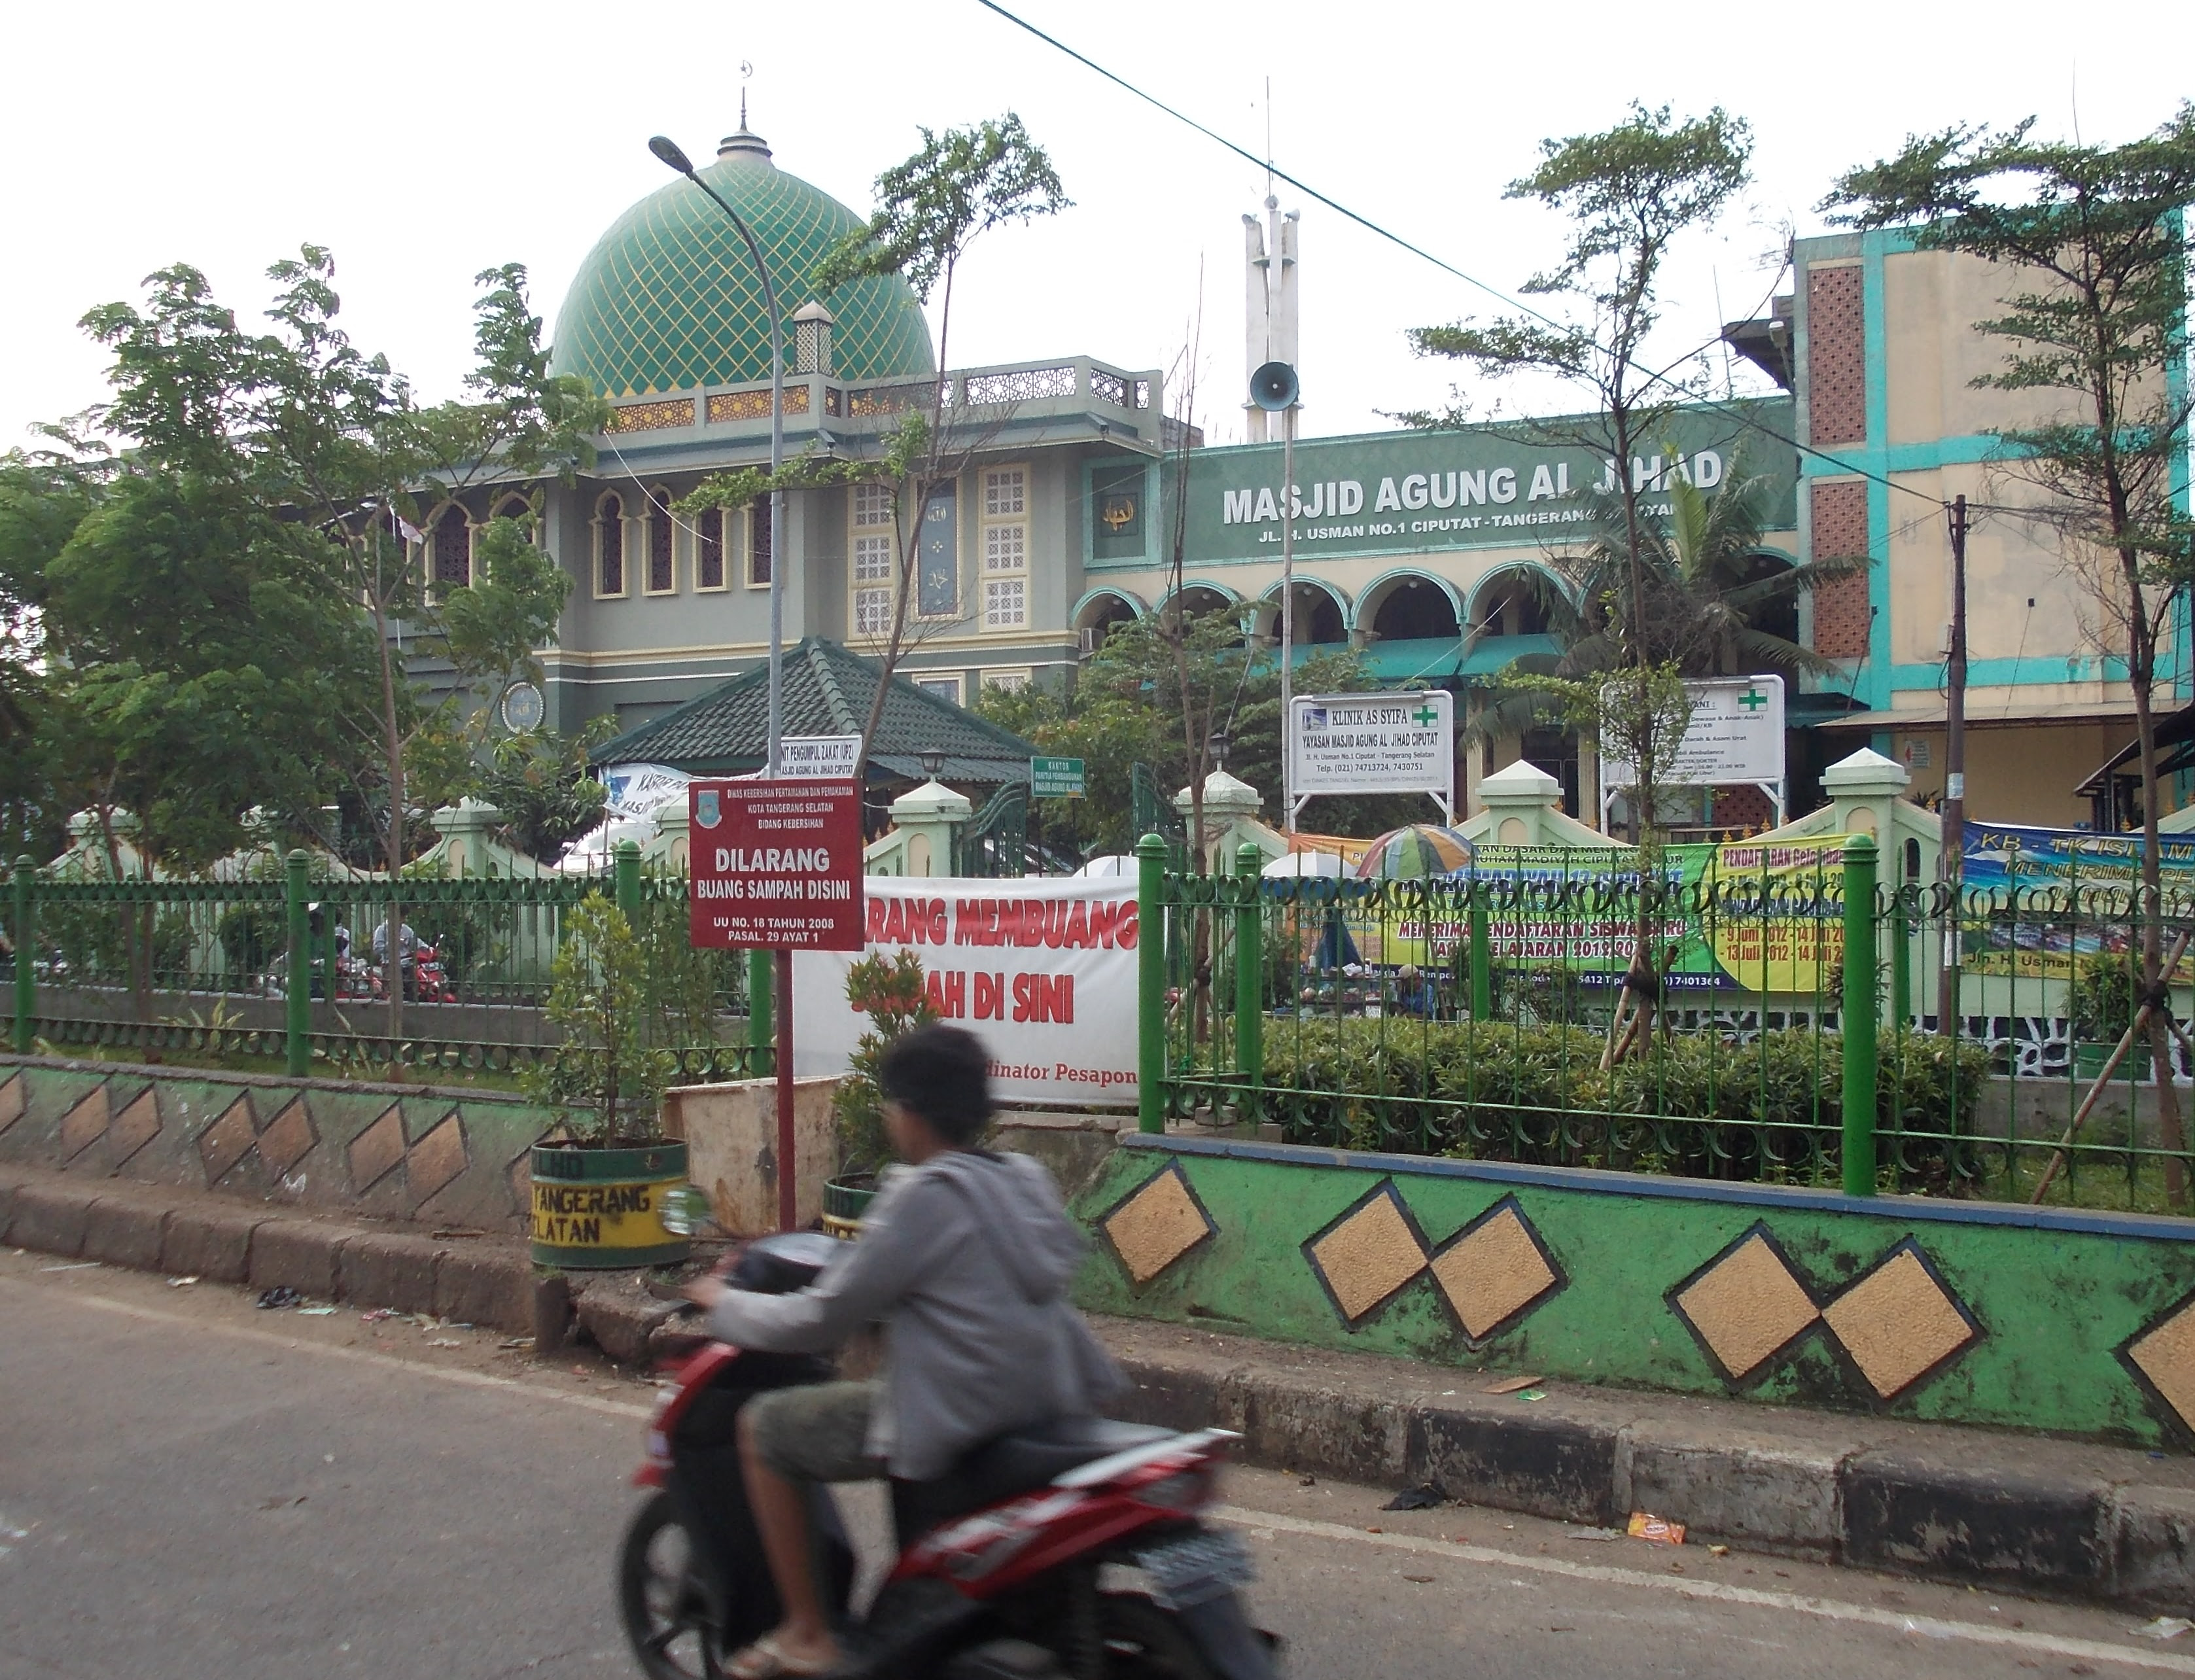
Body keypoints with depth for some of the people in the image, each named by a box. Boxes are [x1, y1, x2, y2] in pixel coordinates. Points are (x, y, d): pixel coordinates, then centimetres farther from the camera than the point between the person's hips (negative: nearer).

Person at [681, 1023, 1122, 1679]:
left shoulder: (923, 1195, -14)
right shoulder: (1026, 1179, 8)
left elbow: (820, 1320, -10)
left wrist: (726, 1305, 7)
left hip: (957, 1421, -8)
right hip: (1048, 1401, 8)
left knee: (764, 1425, 6)